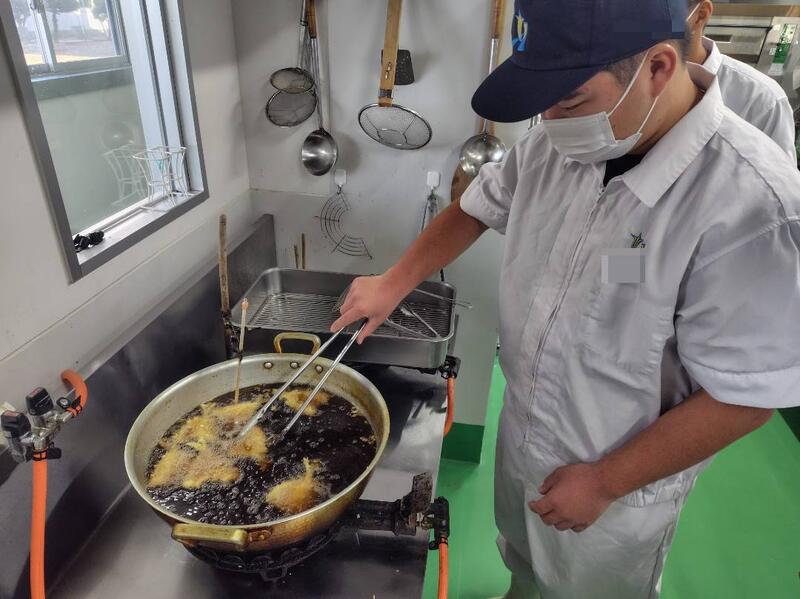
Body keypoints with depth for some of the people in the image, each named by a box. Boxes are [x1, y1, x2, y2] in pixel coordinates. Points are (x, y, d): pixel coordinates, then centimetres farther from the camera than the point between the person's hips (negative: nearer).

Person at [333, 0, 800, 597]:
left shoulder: (751, 204, -32)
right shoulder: (560, 142, -13)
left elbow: (747, 394, -25)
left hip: (620, 483, -5)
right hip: (523, 432, 6)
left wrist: (603, 483, -18)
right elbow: (477, 208, 3)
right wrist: (394, 282, -4)